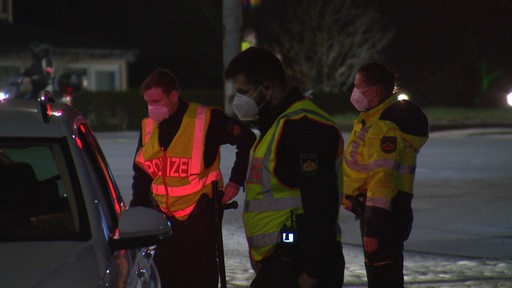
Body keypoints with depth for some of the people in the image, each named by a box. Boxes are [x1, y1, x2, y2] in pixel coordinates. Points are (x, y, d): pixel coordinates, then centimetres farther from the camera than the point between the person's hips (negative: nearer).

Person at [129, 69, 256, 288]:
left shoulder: (206, 119, -10)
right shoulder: (149, 126, 8)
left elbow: (247, 141, -2)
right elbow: (141, 174, 18)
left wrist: (236, 180, -3)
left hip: (199, 214, -5)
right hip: (162, 216, 5)